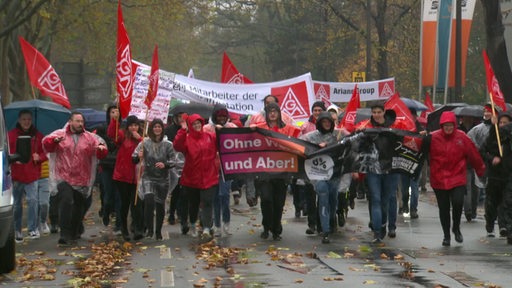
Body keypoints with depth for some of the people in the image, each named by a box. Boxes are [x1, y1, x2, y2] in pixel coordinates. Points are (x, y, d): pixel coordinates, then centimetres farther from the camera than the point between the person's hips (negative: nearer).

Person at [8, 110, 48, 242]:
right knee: (17, 204, 7)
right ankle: (17, 231, 17)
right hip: (16, 174, 0)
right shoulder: (11, 135, 1)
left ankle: (33, 229, -9)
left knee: (32, 200, -14)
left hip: (32, 174, 0)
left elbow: (46, 152, 12)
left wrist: (39, 157, -9)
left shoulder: (37, 136, 7)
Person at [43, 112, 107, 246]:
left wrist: (102, 148, -26)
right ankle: (65, 235, -20)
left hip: (82, 180, 3)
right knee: (66, 202, -22)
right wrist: (55, 140, -34)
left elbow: (101, 154, -1)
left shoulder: (90, 138, 5)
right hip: (64, 178, -3)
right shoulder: (59, 134, 1)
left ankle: (75, 232, 35)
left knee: (78, 208, 14)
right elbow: (46, 144, -13)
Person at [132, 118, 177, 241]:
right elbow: (134, 159, -4)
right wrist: (138, 157, -27)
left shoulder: (168, 145, 1)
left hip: (163, 179, 2)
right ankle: (149, 229, -18)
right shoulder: (145, 143, -2)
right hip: (148, 177, -2)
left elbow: (173, 160, 1)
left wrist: (165, 164, -19)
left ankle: (158, 232, 26)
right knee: (149, 200, -25)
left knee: (160, 205, 9)